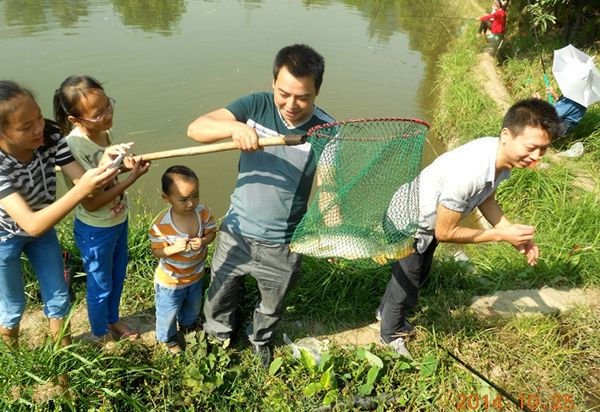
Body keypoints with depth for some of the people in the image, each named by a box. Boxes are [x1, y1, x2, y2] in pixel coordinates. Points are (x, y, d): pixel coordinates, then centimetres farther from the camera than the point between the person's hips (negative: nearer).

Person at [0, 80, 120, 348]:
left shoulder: (49, 134, -28)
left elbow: (82, 181, -25)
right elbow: (32, 225, -44)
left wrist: (103, 167, -48)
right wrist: (81, 190, -55)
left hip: (43, 227, 3)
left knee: (58, 298, 14)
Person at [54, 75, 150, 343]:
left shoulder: (104, 131, -8)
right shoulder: (74, 146, -30)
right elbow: (91, 202, -27)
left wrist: (126, 165, -5)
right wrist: (132, 179, -28)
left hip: (119, 220, 7)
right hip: (95, 230, -7)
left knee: (118, 276, 26)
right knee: (100, 285, 17)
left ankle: (113, 320, 52)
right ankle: (101, 335, 43)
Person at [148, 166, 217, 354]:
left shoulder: (203, 212, -21)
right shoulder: (161, 225, -32)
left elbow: (212, 232, -8)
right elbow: (156, 251, -21)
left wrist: (203, 241, -29)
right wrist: (174, 248, -39)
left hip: (196, 275, 5)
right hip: (170, 280, -4)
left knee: (193, 306, 33)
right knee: (168, 312, 22)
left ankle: (189, 325, 66)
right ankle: (167, 337, 53)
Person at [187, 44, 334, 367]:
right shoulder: (256, 106, -15)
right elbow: (195, 128, -22)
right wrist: (235, 127, -42)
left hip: (282, 247, -1)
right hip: (235, 233, 1)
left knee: (272, 307, 26)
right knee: (220, 297, 25)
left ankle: (260, 340, 59)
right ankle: (218, 338, 57)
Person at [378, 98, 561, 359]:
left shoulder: (502, 156, -17)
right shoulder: (467, 172, -42)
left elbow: (485, 200, 2)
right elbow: (445, 232, -30)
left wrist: (516, 235, -8)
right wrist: (501, 235, -26)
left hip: (429, 222, 8)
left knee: (418, 275, 29)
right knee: (407, 284, 13)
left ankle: (387, 309, 56)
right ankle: (392, 333, 42)